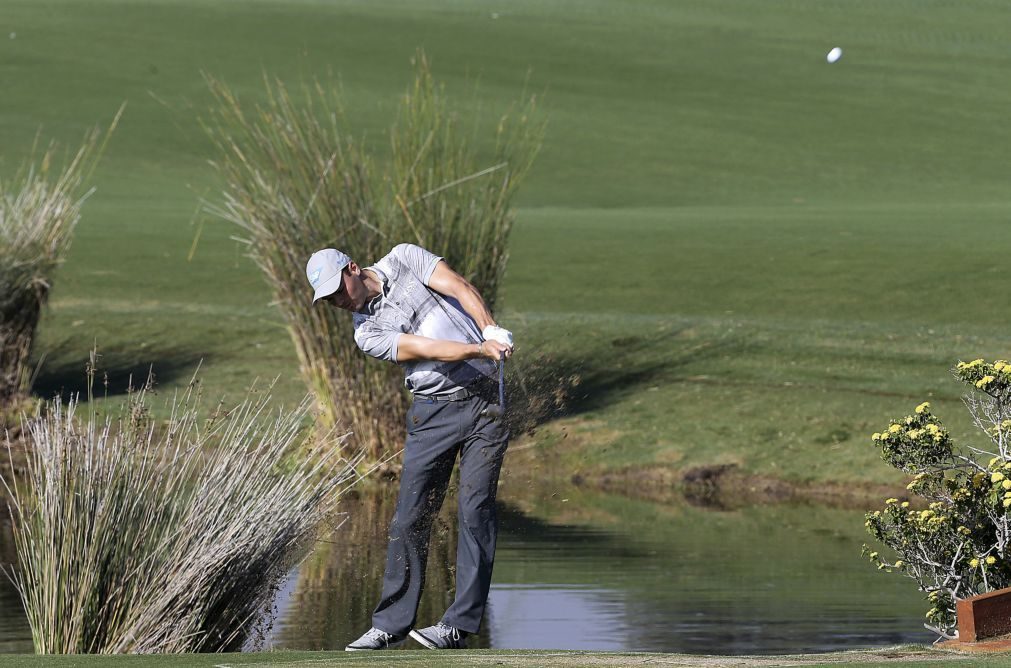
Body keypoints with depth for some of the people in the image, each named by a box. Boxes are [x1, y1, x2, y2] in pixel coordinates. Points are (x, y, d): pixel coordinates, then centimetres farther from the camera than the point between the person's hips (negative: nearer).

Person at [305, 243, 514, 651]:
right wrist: (480, 350, -25)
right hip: (434, 411, 2)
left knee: (474, 509, -9)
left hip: (485, 398, -2)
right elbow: (422, 348, -12)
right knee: (410, 518, -2)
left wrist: (492, 333, -22)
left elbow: (460, 288, -6)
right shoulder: (367, 333, 2)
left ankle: (460, 625, -8)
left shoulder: (404, 260, 4)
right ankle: (390, 625, 6)